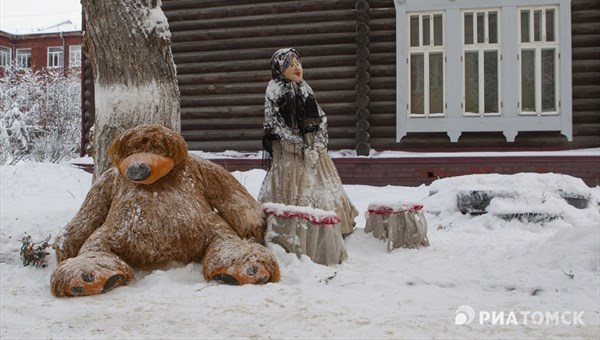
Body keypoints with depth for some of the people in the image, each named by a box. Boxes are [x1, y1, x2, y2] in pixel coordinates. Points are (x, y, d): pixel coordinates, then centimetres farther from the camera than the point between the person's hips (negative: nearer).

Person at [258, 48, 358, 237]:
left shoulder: (305, 89, 14)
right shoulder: (274, 90, -4)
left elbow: (321, 119, 13)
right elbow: (275, 124, -10)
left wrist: (318, 144, -3)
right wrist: (302, 146, -12)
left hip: (313, 149, 5)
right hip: (289, 152, -5)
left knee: (323, 188, 5)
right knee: (293, 192, -7)